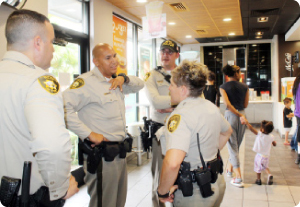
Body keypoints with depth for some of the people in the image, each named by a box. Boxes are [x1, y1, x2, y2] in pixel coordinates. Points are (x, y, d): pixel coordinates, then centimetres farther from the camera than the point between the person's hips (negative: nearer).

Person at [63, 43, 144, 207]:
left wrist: (124, 78, 4)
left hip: (119, 152, 9)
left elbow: (140, 84, 24)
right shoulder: (86, 81, -14)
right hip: (101, 154, -9)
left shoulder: (115, 82, 14)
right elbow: (64, 107, -27)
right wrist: (88, 133, -24)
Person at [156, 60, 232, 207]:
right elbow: (227, 131, 25)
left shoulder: (181, 116, -24)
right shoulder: (211, 107, 3)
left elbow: (172, 163, -37)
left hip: (194, 193, -8)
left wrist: (163, 191, -22)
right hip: (217, 183, 8)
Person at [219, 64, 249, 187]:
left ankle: (238, 178, -3)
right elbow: (245, 105, 6)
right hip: (242, 115, 3)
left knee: (232, 146, 1)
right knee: (237, 145, 19)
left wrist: (240, 115, -13)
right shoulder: (244, 87, 2)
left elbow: (227, 104, -17)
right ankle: (230, 169, 35)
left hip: (230, 115, -3)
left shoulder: (223, 87, -4)